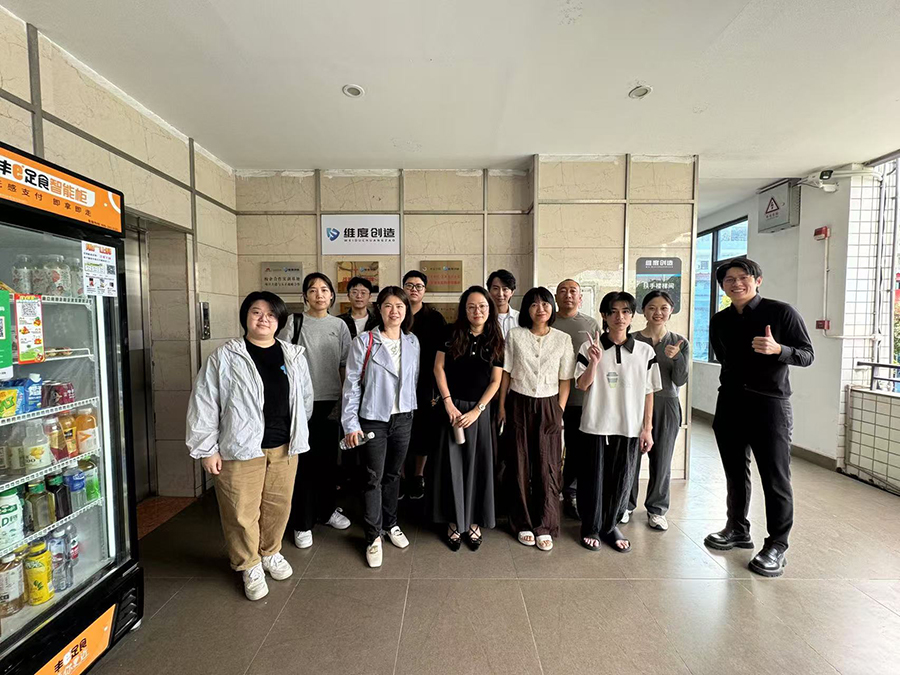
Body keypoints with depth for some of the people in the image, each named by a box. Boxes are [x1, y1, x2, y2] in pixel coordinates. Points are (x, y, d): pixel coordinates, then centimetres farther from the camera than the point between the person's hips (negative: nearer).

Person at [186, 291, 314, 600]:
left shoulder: (294, 356, 2)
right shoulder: (224, 357, -7)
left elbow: (305, 399, 11)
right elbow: (203, 405, -5)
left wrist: (297, 435, 13)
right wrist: (207, 450, -5)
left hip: (284, 448, 3)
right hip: (239, 449, -3)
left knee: (278, 506, 16)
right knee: (242, 512, 8)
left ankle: (270, 552, 43)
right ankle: (249, 566, 34)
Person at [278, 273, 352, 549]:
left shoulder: (339, 325, 4)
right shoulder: (294, 323, -2)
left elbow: (346, 366, 6)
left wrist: (345, 399, 1)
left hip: (331, 401, 2)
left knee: (329, 458, 13)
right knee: (303, 459, 3)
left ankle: (327, 510, 33)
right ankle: (302, 523, 19)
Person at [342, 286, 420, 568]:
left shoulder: (412, 342, 3)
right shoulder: (364, 342, -10)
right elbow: (351, 384, -8)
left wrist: (412, 412, 9)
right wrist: (351, 424, -11)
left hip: (403, 418, 4)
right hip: (373, 419, -4)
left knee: (393, 474, 18)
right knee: (373, 479, 5)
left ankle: (391, 524, 38)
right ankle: (373, 537, 23)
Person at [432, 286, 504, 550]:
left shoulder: (496, 341, 1)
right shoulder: (452, 333, -1)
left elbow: (495, 381, 0)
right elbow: (438, 367, -2)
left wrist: (477, 410, -8)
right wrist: (448, 403, -8)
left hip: (479, 410, 1)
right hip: (452, 407, 0)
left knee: (476, 465, 8)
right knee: (451, 464, 6)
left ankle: (474, 521, 26)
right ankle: (454, 521, 23)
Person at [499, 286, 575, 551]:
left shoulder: (563, 339, 1)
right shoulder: (515, 335, -1)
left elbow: (565, 380, 4)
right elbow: (506, 373, 2)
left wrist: (560, 411, -1)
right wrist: (502, 406, 1)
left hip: (548, 407, 0)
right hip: (518, 405, 0)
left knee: (547, 468, 3)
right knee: (519, 467, 7)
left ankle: (544, 527, 20)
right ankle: (523, 524, 24)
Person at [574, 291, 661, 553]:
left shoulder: (645, 351, 1)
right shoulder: (590, 347, -5)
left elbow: (648, 392, 5)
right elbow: (582, 385, -6)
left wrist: (647, 428, 4)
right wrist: (594, 362, -22)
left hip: (630, 427, 2)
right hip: (597, 425, -2)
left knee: (622, 479, 12)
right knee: (593, 478, 8)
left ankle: (610, 526, 32)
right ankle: (591, 528, 28)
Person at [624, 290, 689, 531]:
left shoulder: (680, 343, 3)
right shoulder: (631, 340, -3)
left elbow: (680, 380, -3)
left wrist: (676, 357, -18)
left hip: (666, 405, 2)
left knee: (662, 459, 10)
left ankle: (656, 509, 28)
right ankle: (626, 504, 24)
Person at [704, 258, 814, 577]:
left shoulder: (781, 312, -5)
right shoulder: (719, 321, 8)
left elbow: (807, 355, -5)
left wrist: (778, 349, -24)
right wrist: (732, 386, 16)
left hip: (770, 404, -4)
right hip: (730, 404, 5)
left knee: (775, 477, 2)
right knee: (735, 472, 14)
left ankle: (776, 546, 17)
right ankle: (738, 530, 30)